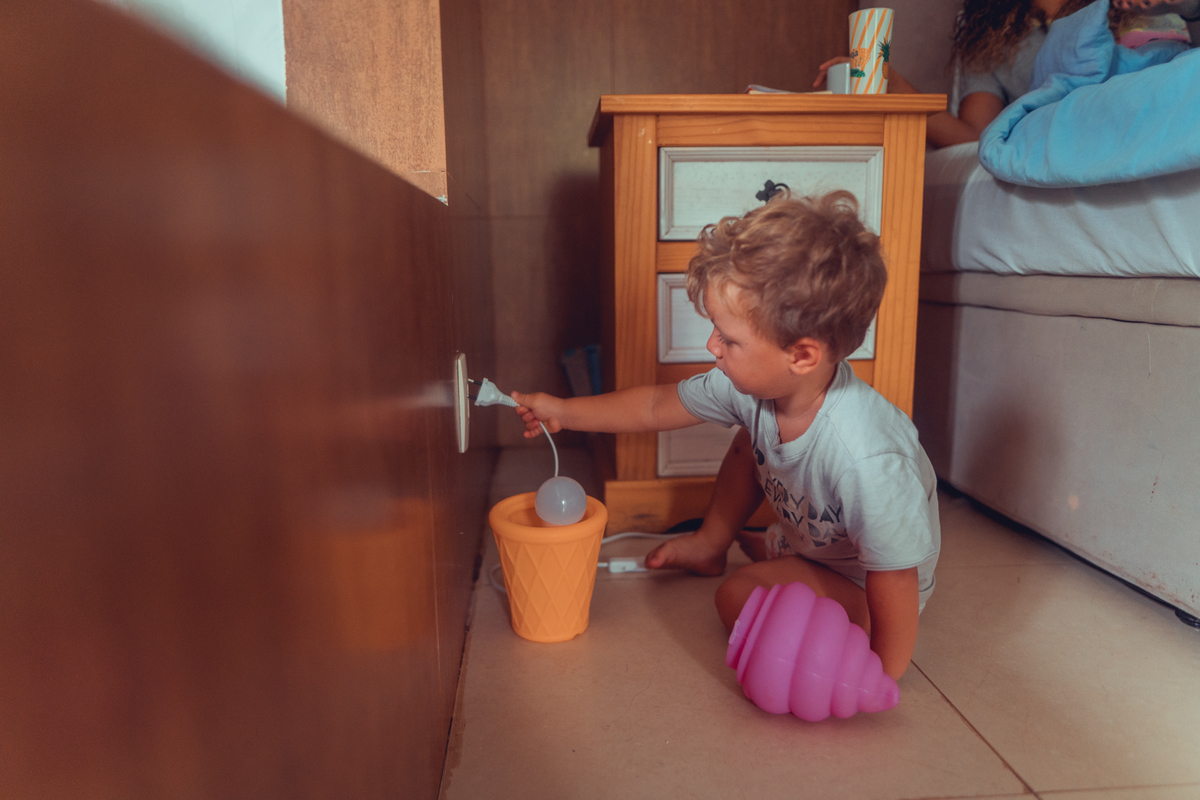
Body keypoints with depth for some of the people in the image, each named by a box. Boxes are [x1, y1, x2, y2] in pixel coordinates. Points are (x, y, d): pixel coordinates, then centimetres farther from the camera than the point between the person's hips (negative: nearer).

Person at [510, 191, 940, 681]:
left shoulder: (863, 461, -43)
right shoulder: (756, 384, -21)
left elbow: (895, 579, -33)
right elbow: (655, 407, -7)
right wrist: (562, 412, -3)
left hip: (862, 586, -7)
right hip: (804, 539, 7)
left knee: (741, 597, -24)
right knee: (748, 440, 6)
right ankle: (709, 547, 27)